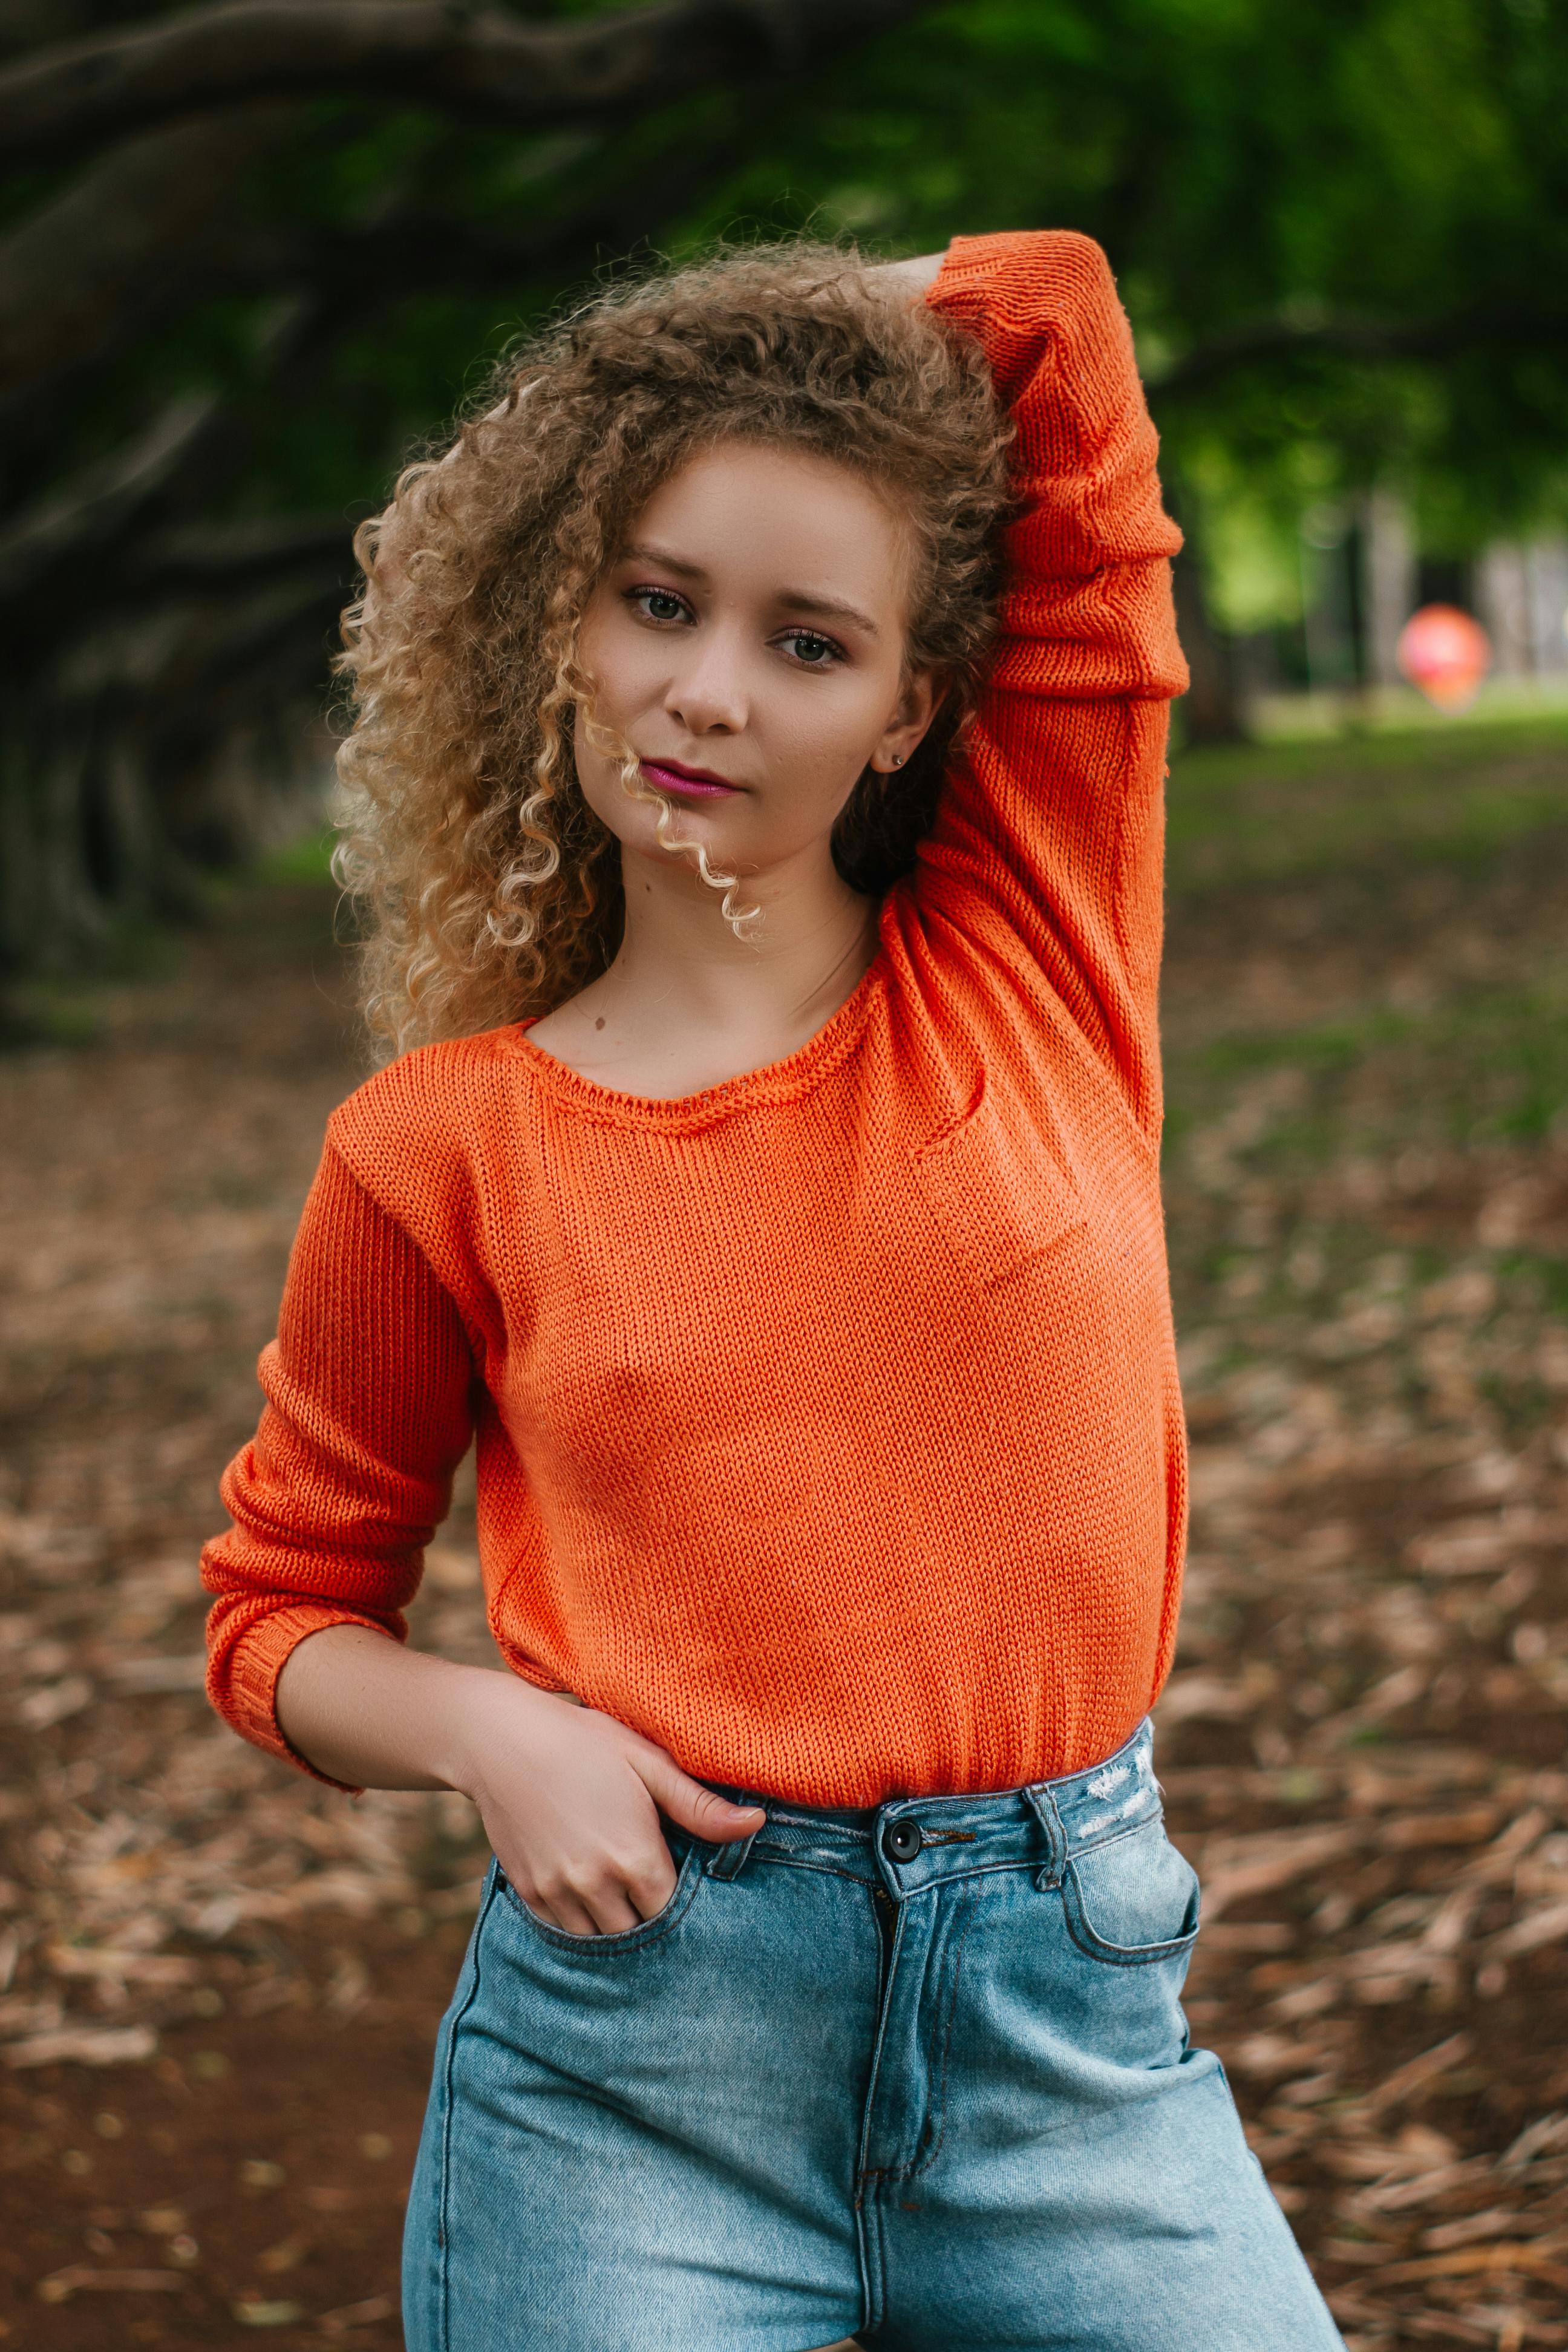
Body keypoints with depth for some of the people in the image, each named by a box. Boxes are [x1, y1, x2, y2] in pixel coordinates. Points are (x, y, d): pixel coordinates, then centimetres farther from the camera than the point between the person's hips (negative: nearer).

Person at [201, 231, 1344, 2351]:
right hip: (634, 2061, -1)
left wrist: (751, 359, 10)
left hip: (1076, 2022, 1)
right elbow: (283, 1618, 10)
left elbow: (1052, 301, -2)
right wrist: (493, 1735, -9)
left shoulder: (1042, 947, 0)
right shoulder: (441, 1153, -1)